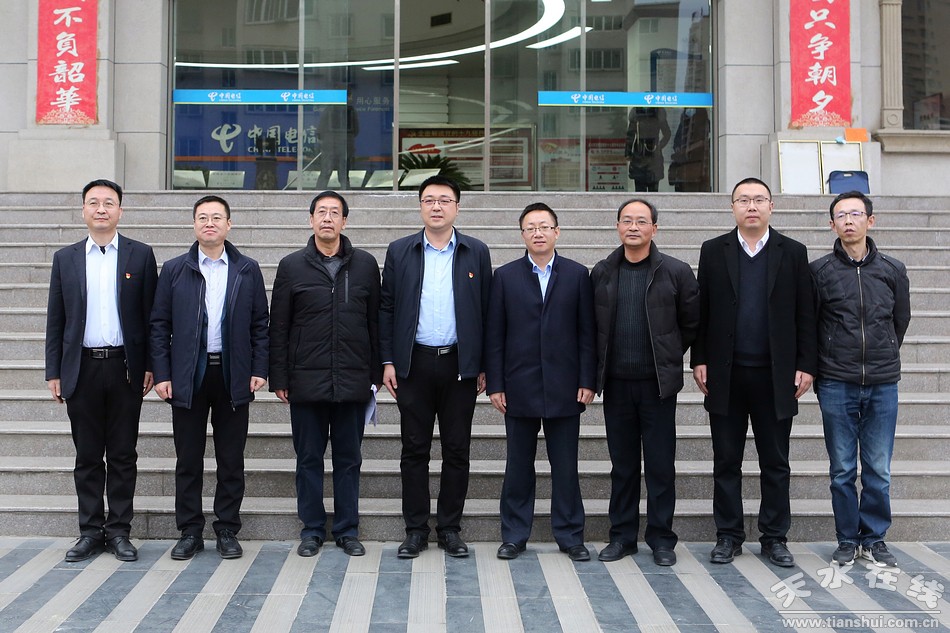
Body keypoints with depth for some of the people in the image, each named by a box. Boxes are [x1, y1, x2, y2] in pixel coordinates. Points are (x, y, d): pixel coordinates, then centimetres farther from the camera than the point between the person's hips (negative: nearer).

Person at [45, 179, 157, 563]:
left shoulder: (140, 255, 4)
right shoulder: (65, 258, 9)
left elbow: (151, 315, 3)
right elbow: (55, 319, 9)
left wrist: (151, 366, -2)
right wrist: (53, 372, 4)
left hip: (124, 367, -1)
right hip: (82, 369, 2)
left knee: (123, 455, 5)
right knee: (87, 456, 7)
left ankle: (119, 531, 14)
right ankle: (90, 532, 17)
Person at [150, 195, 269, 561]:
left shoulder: (248, 270, 7)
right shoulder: (174, 270, 6)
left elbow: (260, 324, 6)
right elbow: (160, 325, 4)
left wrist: (259, 370, -2)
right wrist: (162, 374, -3)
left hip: (233, 376, 0)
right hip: (188, 376, 0)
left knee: (231, 460, 6)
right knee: (188, 459, 6)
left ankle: (227, 531, 17)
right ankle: (190, 532, 17)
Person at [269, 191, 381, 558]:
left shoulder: (365, 265, 6)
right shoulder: (292, 266, 4)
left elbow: (376, 322, 8)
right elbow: (278, 327, 4)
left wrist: (376, 373, 4)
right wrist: (278, 378, 0)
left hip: (353, 381, 1)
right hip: (306, 381, 0)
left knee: (348, 458, 8)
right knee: (309, 458, 7)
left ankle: (347, 530, 19)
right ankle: (312, 530, 19)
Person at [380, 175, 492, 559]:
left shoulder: (476, 253, 6)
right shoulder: (399, 251, 6)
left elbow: (487, 311, 5)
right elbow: (386, 308, 6)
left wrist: (485, 365, 1)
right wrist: (387, 361, 0)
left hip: (460, 364, 0)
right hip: (414, 364, 0)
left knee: (457, 451, 6)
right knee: (414, 450, 5)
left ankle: (450, 528, 18)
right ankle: (416, 530, 15)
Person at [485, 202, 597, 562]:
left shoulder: (577, 275, 5)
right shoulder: (505, 276, 5)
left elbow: (587, 332, 3)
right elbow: (494, 335, 3)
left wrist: (588, 381, -3)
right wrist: (494, 384, -3)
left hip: (564, 387, 0)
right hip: (519, 387, 0)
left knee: (566, 466, 6)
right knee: (518, 465, 8)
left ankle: (570, 535, 17)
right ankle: (514, 535, 18)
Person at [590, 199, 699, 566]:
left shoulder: (676, 272, -1)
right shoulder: (601, 273, 7)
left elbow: (692, 323, 6)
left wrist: (669, 357, 8)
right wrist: (600, 366, 10)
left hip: (658, 383, -2)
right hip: (616, 383, 2)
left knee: (661, 465, 3)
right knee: (622, 464, 10)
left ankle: (661, 539, 15)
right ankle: (622, 536, 20)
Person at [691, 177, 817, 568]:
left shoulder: (793, 253, 4)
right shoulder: (713, 251, 5)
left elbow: (805, 314, 3)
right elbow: (702, 311, 4)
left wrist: (806, 365, -2)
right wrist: (699, 360, -2)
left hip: (775, 375, 0)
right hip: (725, 374, 0)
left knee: (775, 463, 8)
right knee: (726, 462, 7)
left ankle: (774, 538, 19)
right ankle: (728, 536, 18)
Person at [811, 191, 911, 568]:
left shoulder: (893, 271, 5)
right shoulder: (819, 271, -1)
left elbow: (901, 321, 16)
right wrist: (822, 369, 7)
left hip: (882, 384, 2)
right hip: (836, 385, -1)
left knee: (878, 470, 6)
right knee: (842, 470, 5)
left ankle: (874, 539, 20)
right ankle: (847, 541, 18)